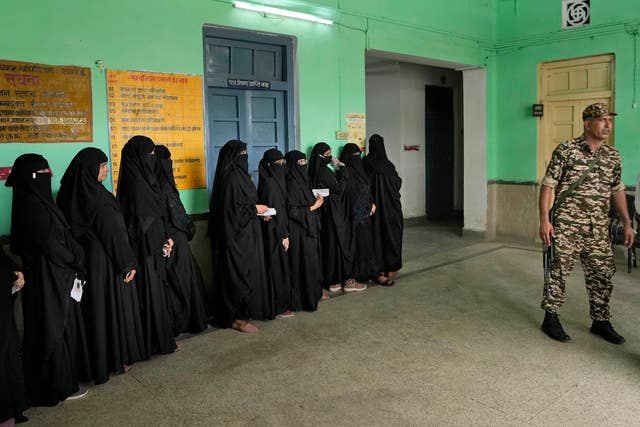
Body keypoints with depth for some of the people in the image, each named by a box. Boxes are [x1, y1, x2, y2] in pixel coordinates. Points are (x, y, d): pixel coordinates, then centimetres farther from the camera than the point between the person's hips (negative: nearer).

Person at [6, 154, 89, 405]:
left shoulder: (37, 201, 10)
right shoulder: (31, 205, -19)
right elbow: (50, 244, -19)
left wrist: (74, 264, 4)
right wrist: (76, 264, -7)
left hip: (56, 275, 9)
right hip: (47, 279, -9)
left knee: (62, 326, 17)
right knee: (53, 330, 2)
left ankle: (62, 381, 30)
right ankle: (58, 387, 16)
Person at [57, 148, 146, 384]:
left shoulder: (71, 194, 4)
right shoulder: (98, 196, -20)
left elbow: (73, 230, 10)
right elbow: (114, 233, -19)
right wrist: (128, 263, -13)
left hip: (85, 258, 7)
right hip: (107, 261, -7)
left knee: (95, 308, 15)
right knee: (115, 306, 6)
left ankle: (97, 360, 26)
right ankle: (118, 358, 17)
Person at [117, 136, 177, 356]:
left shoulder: (145, 179, 11)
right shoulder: (136, 183, -17)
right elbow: (142, 222, -17)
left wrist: (166, 238, 3)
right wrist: (161, 244, -7)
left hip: (154, 248, 9)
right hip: (146, 249, -9)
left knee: (156, 291, 14)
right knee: (151, 293, 1)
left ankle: (158, 341, 25)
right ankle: (159, 343, 13)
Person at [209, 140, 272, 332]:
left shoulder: (238, 174, 12)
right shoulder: (231, 177, -18)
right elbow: (233, 208, -23)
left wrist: (256, 210, 8)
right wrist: (255, 208, -11)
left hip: (243, 233, 10)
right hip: (238, 235, -10)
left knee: (246, 272, 15)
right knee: (240, 274, -2)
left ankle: (244, 312, 25)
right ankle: (237, 318, 8)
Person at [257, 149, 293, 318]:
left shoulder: (274, 180, 10)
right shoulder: (270, 184, -18)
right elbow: (276, 211, -20)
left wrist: (285, 232, 14)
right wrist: (284, 235, -17)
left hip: (274, 231, 9)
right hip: (274, 232, -9)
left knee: (279, 265, 14)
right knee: (277, 267, -1)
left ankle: (281, 302, 24)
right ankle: (279, 306, 10)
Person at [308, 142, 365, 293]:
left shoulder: (319, 170, 11)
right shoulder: (324, 171, -16)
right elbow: (338, 189, -15)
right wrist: (345, 173, -10)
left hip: (327, 214, 9)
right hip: (334, 214, -9)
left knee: (329, 245, 10)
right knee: (342, 244, -3)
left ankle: (333, 281, 15)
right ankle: (347, 280, 3)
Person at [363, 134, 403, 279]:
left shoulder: (364, 163, -6)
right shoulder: (387, 165, -17)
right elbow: (397, 183, -6)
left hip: (372, 205, 4)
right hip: (389, 207, -4)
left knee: (374, 233, 13)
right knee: (390, 233, 9)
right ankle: (390, 268, 13)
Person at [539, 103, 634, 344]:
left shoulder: (613, 156, 9)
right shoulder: (565, 150, -8)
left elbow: (617, 191, 16)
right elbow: (548, 185, -8)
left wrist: (627, 223, 12)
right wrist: (544, 219, -15)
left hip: (599, 229, 5)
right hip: (567, 226, -5)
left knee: (602, 275, 10)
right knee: (558, 272, 2)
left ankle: (601, 321, 27)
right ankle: (551, 319, 16)